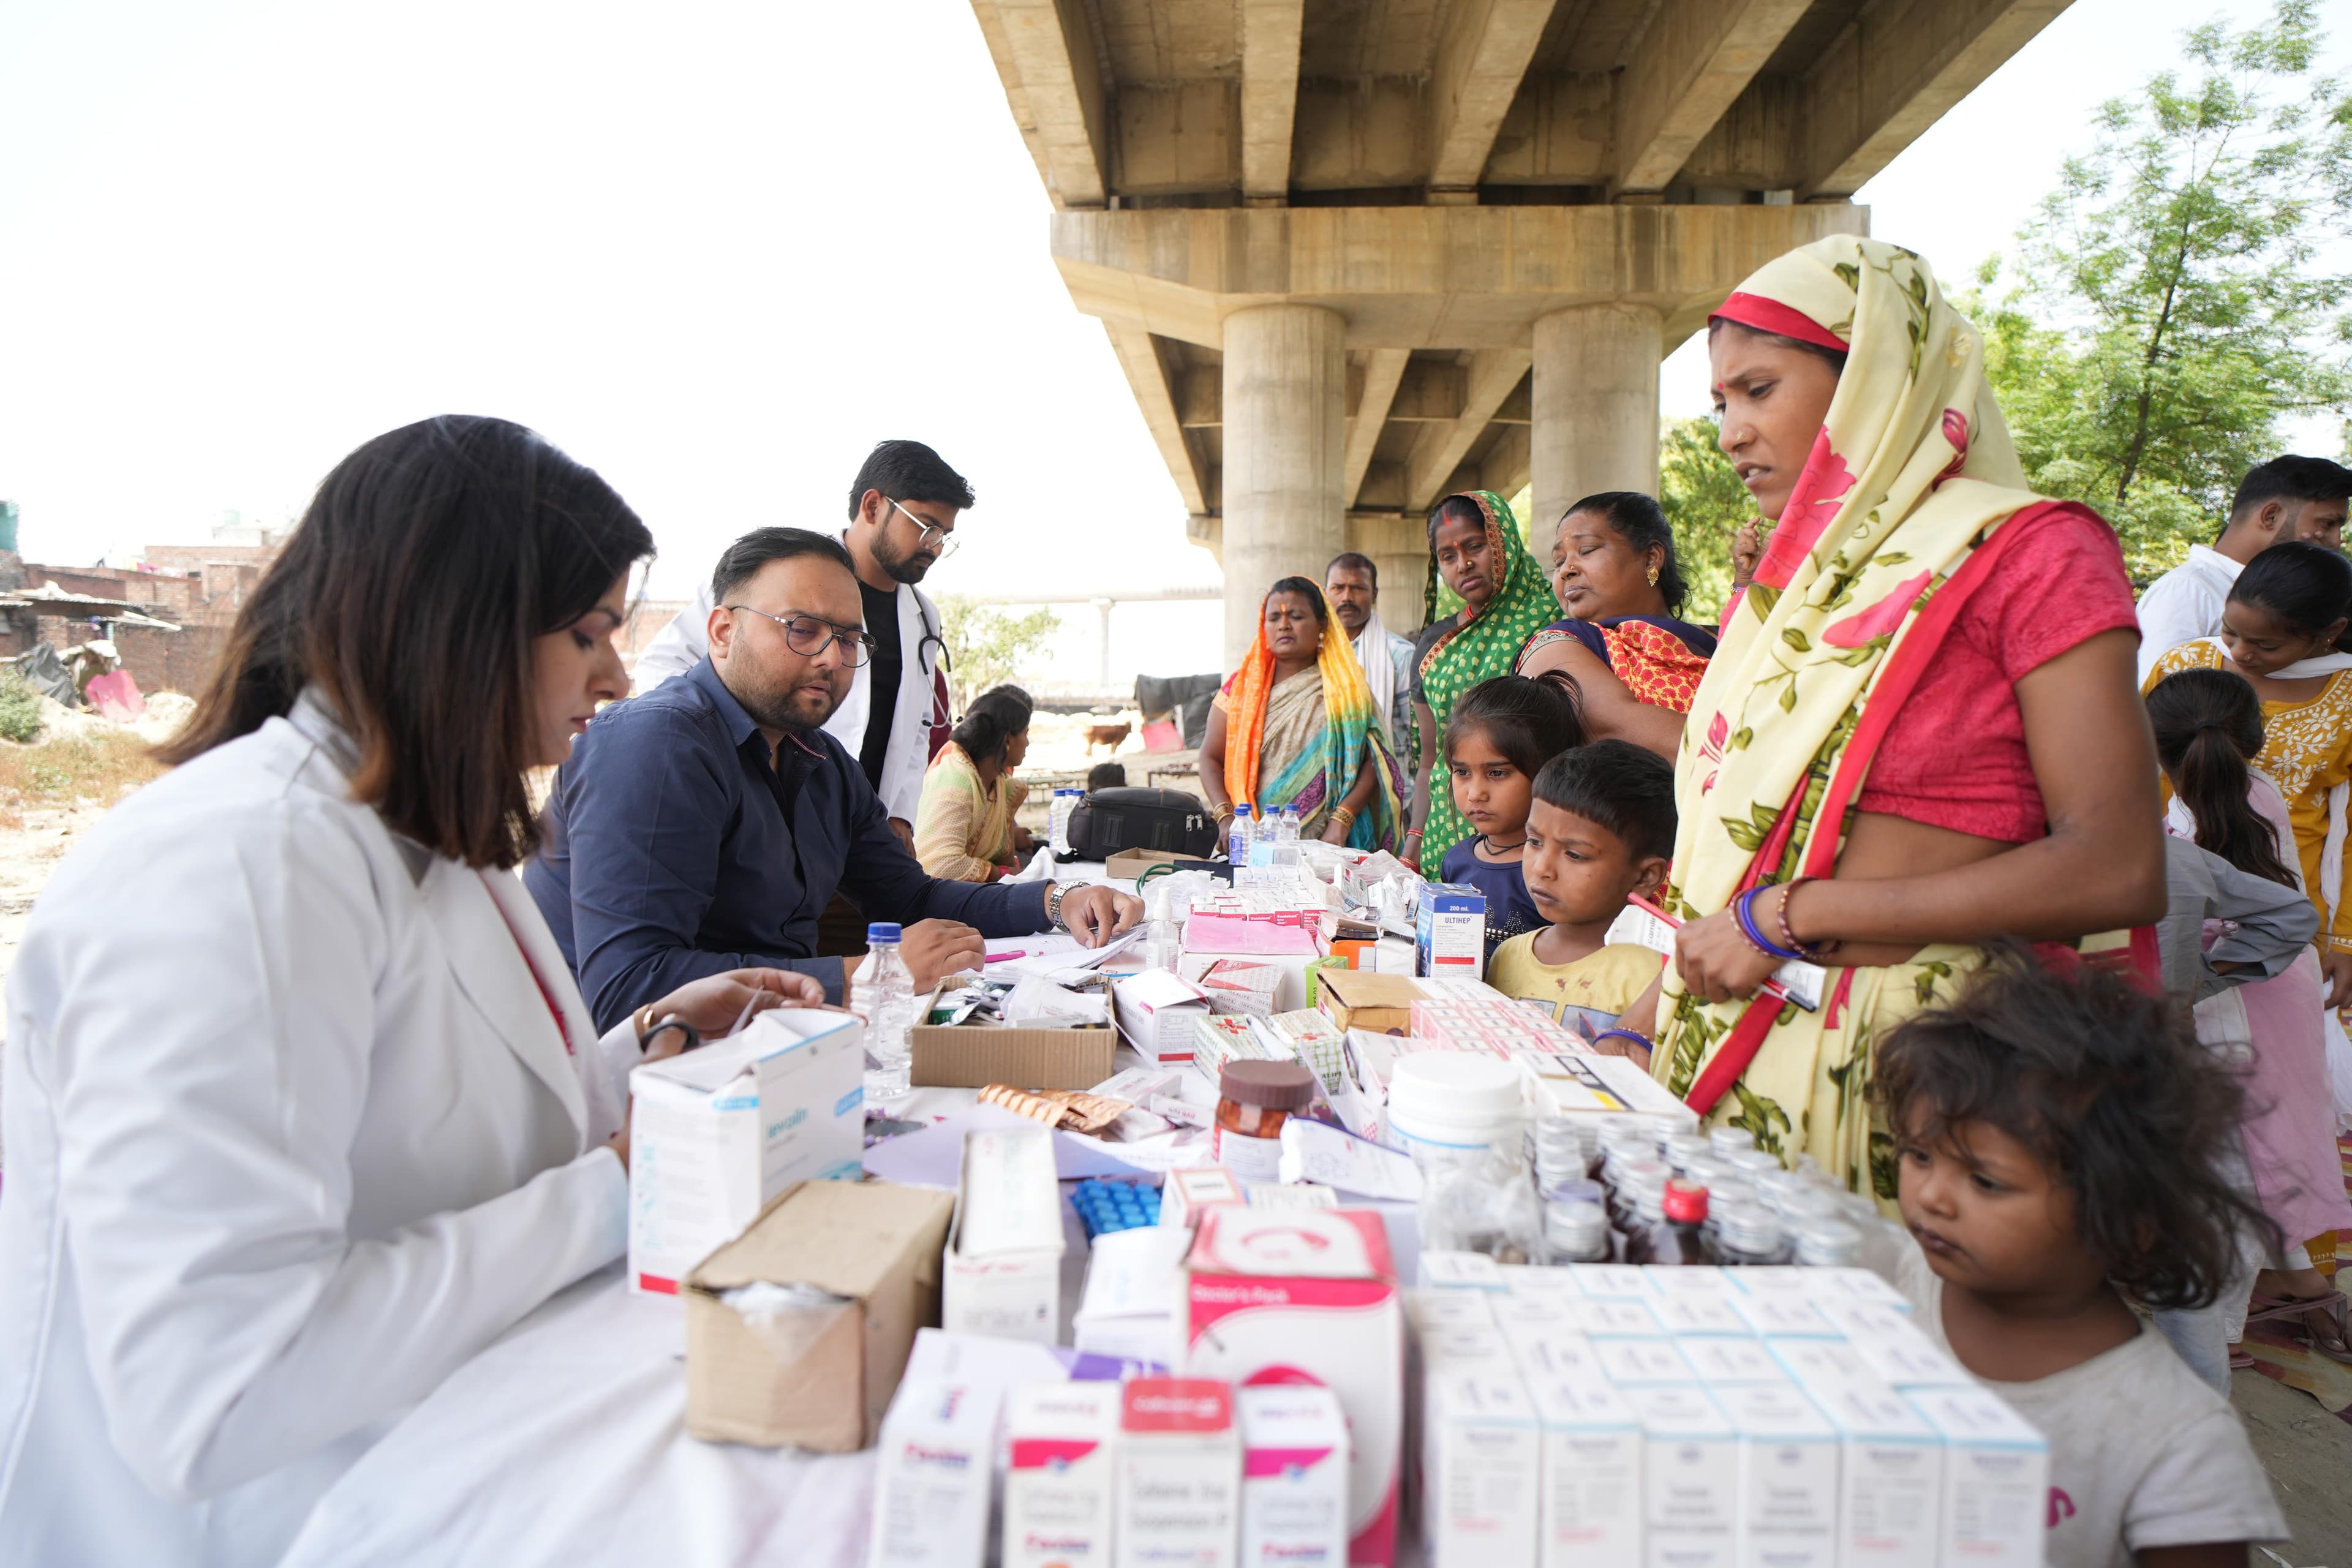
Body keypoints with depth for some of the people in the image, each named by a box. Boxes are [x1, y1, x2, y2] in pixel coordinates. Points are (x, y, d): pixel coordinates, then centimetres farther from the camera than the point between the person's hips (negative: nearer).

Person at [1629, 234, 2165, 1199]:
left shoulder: (2029, 551, -6)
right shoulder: (1781, 589, 12)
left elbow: (2118, 872, -15)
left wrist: (1790, 915, -16)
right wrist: (1642, 1025, 4)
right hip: (1739, 1058, 5)